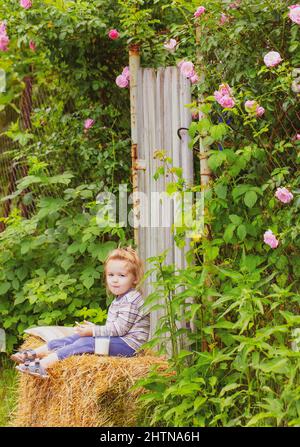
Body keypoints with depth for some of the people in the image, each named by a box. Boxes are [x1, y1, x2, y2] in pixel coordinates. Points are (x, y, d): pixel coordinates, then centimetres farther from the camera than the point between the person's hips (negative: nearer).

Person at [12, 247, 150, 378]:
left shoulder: (132, 300, -15)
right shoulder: (120, 298, 20)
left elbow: (119, 328, -20)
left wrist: (93, 331, -16)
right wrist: (95, 329, 11)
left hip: (129, 343, -10)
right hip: (117, 339, 10)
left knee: (86, 343, -23)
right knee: (78, 337, 0)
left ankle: (43, 364, -36)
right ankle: (34, 354, -9)